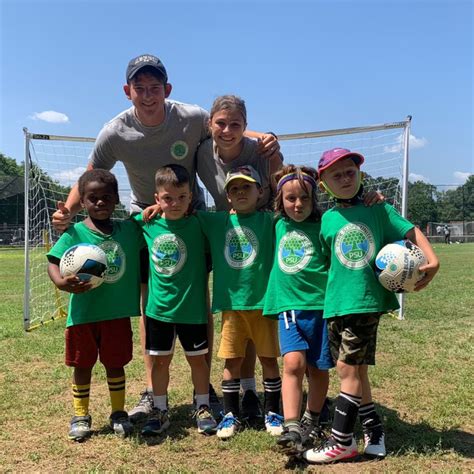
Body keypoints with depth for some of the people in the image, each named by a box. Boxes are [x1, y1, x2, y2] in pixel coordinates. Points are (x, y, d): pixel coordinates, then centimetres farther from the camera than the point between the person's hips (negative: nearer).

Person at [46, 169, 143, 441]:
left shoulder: (128, 230, 0)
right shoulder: (74, 233, -10)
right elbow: (53, 262, -13)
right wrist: (61, 282, -33)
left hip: (118, 313, 2)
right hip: (83, 314, -2)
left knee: (116, 364, 13)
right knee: (83, 365, 13)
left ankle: (119, 414, 31)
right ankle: (81, 416, 31)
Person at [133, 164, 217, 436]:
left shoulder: (198, 225, -11)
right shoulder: (147, 223, -2)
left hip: (192, 308, -2)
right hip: (158, 308, 2)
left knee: (197, 360, 12)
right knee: (160, 361, 14)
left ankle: (203, 410, 29)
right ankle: (160, 412, 29)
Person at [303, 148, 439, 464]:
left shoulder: (378, 210, 1)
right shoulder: (328, 220, 6)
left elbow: (412, 231, 1)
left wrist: (432, 260, -13)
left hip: (367, 301, -3)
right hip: (336, 303, 3)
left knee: (349, 369, -5)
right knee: (354, 370, 10)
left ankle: (342, 442, 6)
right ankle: (373, 428, 28)